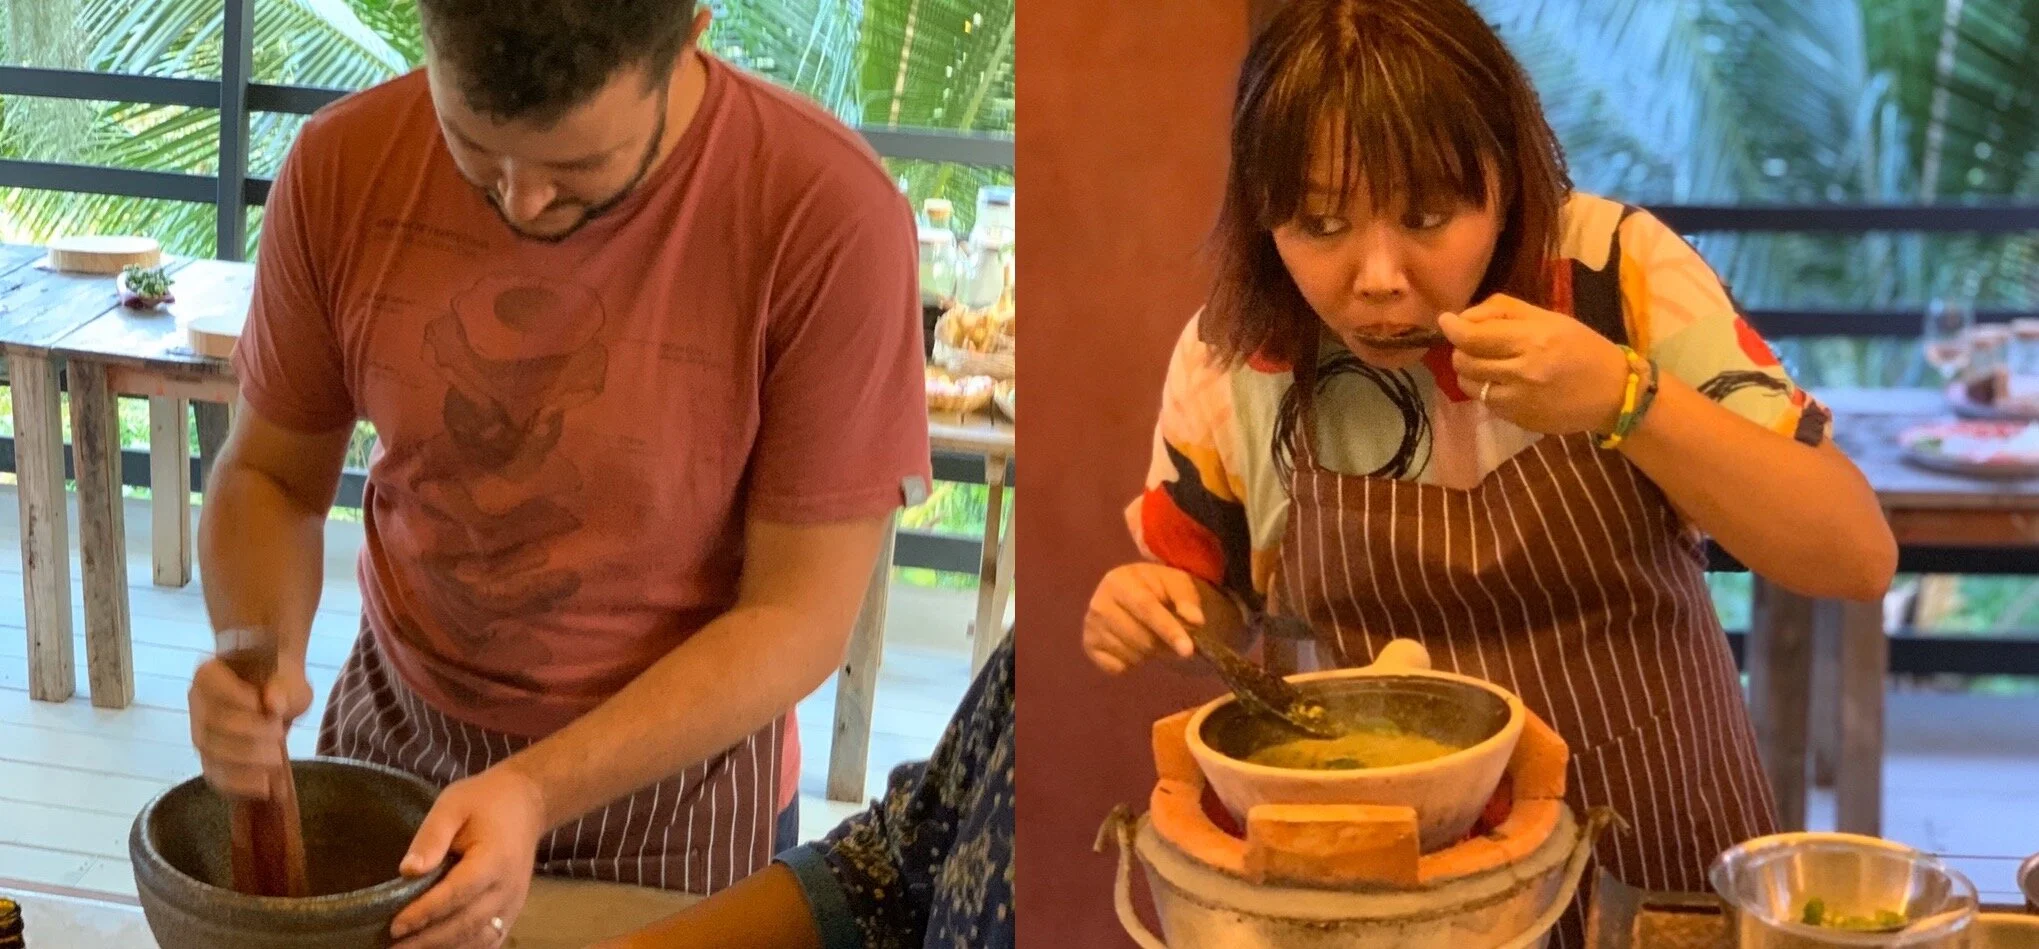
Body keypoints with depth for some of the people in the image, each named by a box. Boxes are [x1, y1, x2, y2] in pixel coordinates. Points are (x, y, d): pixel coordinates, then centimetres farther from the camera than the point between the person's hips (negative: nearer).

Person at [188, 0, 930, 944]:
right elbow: (271, 474, -2)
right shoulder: (344, 168, -15)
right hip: (391, 734, 3)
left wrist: (538, 794, -28)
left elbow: (798, 615, -19)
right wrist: (258, 654, -21)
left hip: (672, 775, -3)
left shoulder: (832, 218, -25)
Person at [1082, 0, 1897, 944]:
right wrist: (1144, 605, -16)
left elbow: (1858, 560, -19)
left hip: (1663, 863, -1)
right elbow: (1213, 597, 7)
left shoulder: (1620, 270, -16)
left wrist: (1625, 399, -32)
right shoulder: (1229, 355, -11)